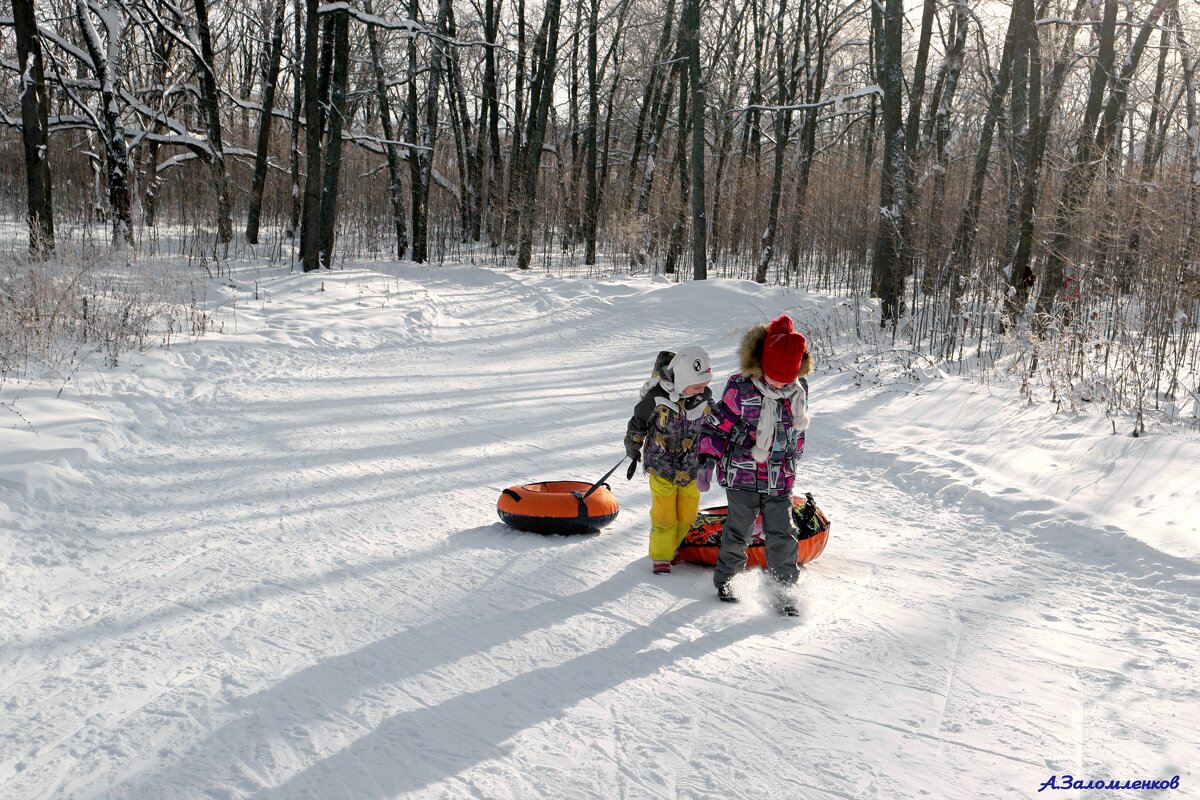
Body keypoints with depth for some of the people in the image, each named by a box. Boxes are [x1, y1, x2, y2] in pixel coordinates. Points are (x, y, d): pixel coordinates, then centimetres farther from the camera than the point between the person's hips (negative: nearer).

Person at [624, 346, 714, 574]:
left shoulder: (705, 396, -10)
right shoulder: (657, 397, -22)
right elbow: (637, 424, -5)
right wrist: (633, 453, 6)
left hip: (691, 465, 3)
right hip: (661, 463, -3)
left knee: (687, 514, 8)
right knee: (664, 513, -1)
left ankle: (671, 547, 33)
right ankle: (661, 557, 17)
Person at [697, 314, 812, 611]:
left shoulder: (799, 389, -1)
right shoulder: (741, 388, -15)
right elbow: (717, 423, -8)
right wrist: (707, 459, -15)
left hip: (780, 479, 3)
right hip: (743, 476, -3)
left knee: (782, 534, 4)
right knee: (738, 531, 9)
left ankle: (785, 587, 18)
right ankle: (724, 578, 29)